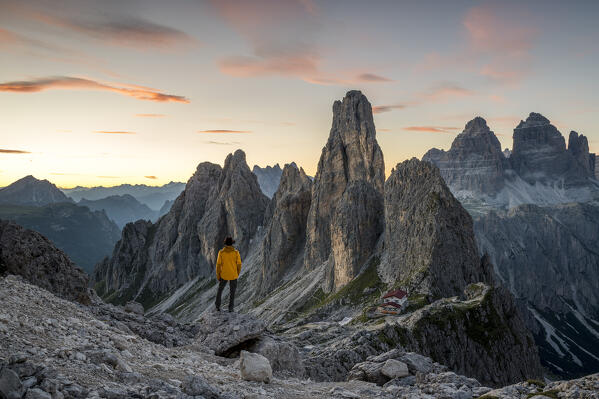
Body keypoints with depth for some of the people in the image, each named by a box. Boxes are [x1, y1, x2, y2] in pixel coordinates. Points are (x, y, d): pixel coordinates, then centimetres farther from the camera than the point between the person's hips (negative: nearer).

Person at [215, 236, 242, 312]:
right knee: (232, 292, 10)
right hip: (233, 275, -1)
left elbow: (218, 264, -6)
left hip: (224, 275, 1)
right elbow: (239, 264, -4)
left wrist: (218, 275, 3)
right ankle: (230, 308, 8)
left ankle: (218, 306, 16)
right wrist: (238, 273, 13)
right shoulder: (236, 252, -8)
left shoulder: (221, 252, -7)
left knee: (220, 290, 19)